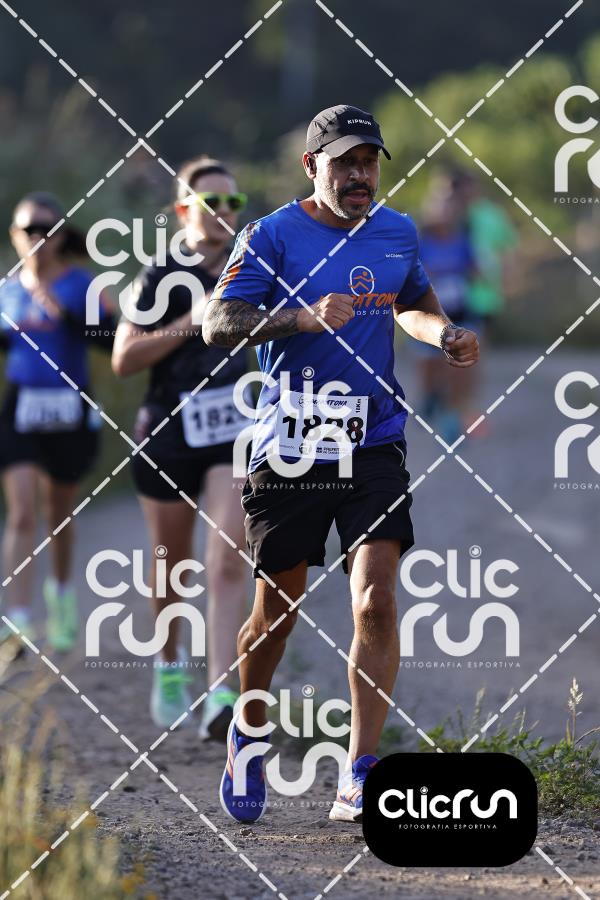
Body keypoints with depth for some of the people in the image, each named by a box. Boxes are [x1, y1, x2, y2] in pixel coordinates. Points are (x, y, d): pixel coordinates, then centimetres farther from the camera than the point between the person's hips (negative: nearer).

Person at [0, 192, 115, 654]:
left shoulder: (81, 283, -4)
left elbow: (112, 341, -14)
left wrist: (64, 311, -24)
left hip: (69, 411, -1)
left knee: (60, 512, 15)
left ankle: (62, 590, 43)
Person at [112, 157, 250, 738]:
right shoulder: (161, 276, -6)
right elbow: (124, 359, -13)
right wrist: (190, 324, -19)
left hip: (238, 433, 1)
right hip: (169, 432, -1)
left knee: (228, 564, -15)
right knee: (172, 563, 14)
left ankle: (221, 697, -22)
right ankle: (170, 665, 42)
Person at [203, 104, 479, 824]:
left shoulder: (397, 233, 9)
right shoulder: (271, 237, -5)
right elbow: (218, 325, -14)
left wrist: (445, 335, 8)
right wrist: (305, 316, -27)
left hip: (373, 446, 2)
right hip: (288, 448, -2)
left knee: (376, 602, -14)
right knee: (278, 612, 7)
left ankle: (359, 777, -13)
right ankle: (249, 732, 36)